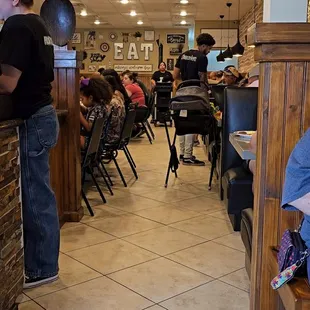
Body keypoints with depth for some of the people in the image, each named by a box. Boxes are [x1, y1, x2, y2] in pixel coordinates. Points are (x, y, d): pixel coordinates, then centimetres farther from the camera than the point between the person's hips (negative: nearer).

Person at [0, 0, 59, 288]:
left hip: (31, 121, -10)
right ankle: (40, 261, 27)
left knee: (35, 197, 0)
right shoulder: (38, 24, 15)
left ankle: (41, 268, 13)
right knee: (39, 194, 15)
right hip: (42, 114, 10)